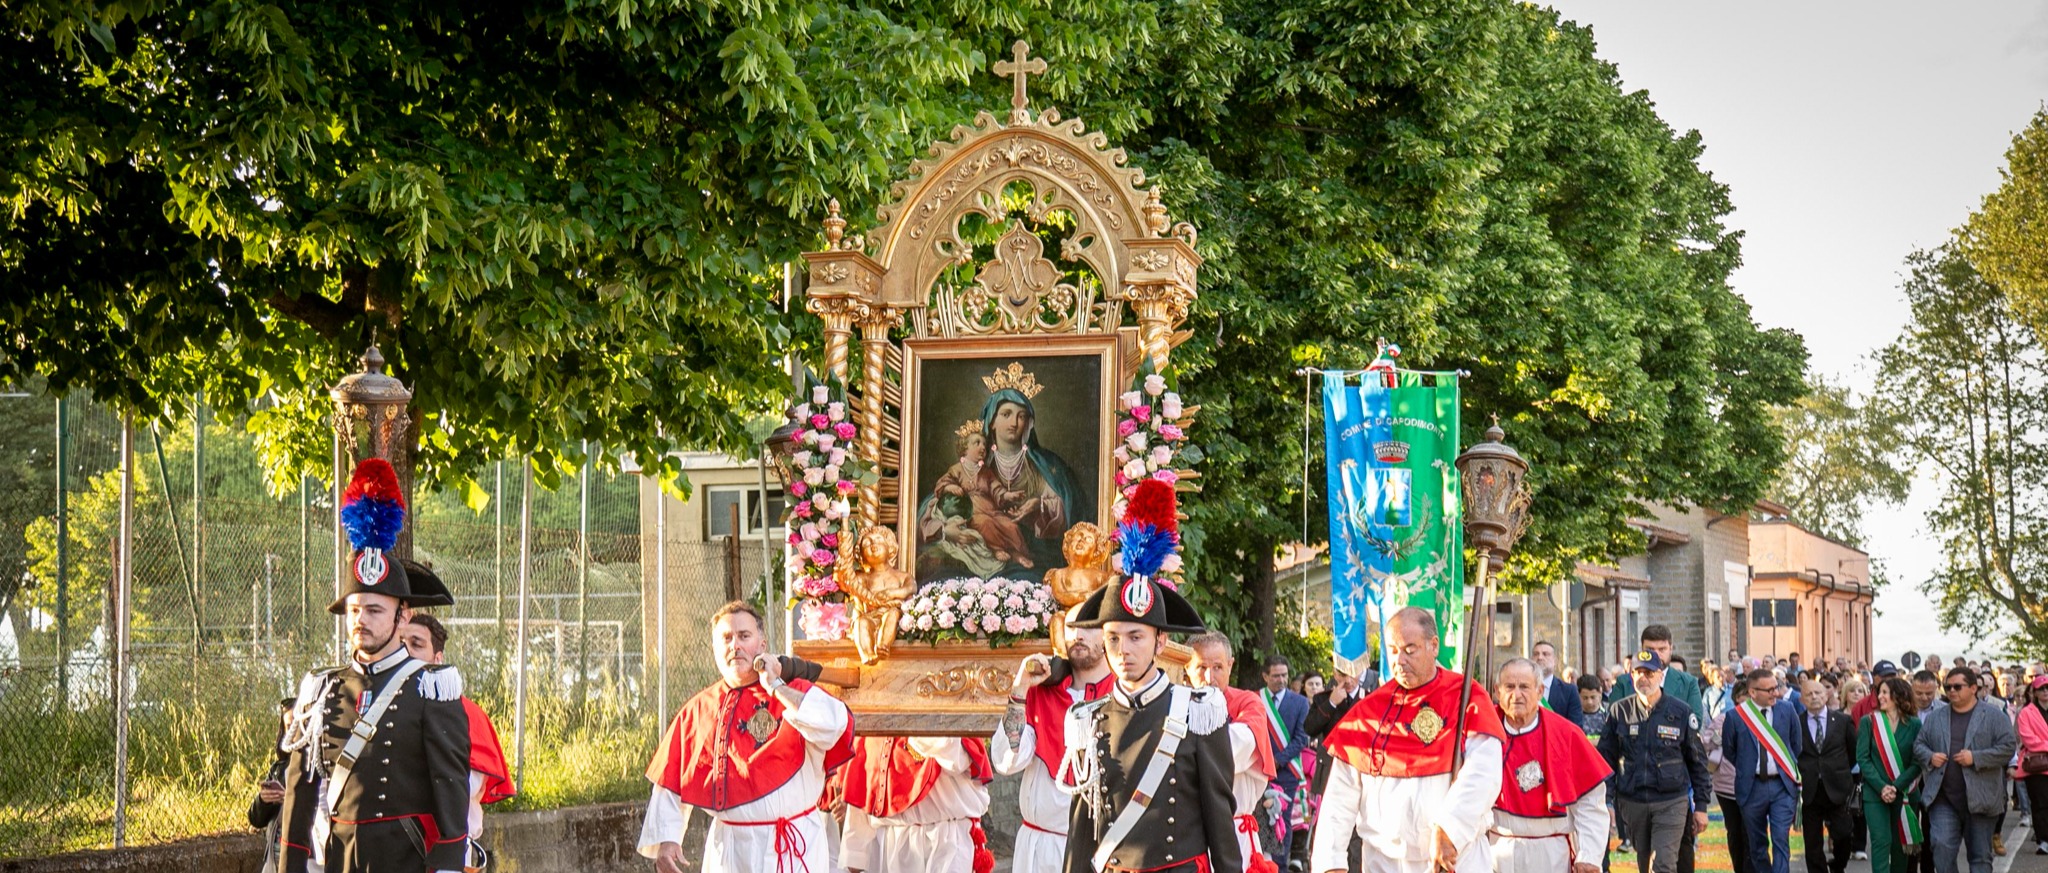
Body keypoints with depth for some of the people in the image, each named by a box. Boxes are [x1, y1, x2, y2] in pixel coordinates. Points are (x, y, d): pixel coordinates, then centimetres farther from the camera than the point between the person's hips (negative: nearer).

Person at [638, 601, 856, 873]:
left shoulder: (794, 694, -2)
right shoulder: (698, 710, 8)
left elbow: (834, 725, -23)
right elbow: (669, 783, 11)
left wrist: (775, 687, -14)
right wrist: (664, 840, 2)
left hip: (791, 849, -4)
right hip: (727, 848, 4)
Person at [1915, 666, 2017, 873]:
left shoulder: (1994, 718, 1)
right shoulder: (1934, 718, 13)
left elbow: (2008, 747, -7)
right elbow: (1918, 745, 16)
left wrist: (1975, 758, -17)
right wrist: (1930, 757, -7)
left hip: (1980, 799, -2)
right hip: (1943, 799, 2)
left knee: (1981, 856, 5)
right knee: (1941, 848, -12)